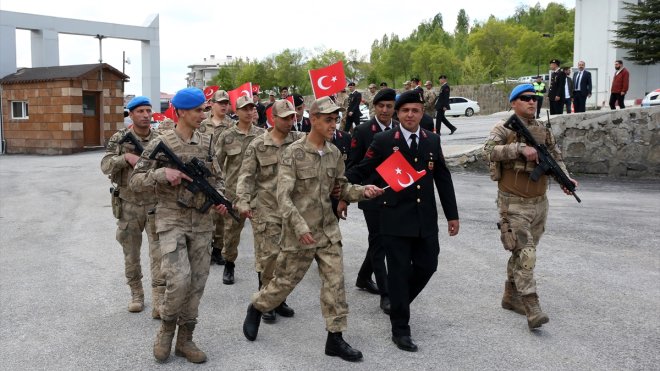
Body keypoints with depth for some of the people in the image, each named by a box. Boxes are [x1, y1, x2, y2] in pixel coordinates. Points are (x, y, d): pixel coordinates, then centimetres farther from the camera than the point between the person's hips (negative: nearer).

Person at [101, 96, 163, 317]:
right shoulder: (119, 139, -1)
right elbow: (105, 166, -9)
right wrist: (127, 157, -23)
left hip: (155, 204, -1)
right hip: (128, 205, 1)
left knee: (159, 253, -6)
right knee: (131, 253, 12)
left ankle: (158, 302, -2)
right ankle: (136, 294, 29)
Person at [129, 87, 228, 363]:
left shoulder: (208, 143, 6)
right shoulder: (160, 144, -7)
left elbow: (216, 178, 16)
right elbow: (135, 182, -6)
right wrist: (163, 173, -22)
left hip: (202, 222, 5)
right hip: (172, 220, -4)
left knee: (196, 283, 7)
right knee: (179, 279, -18)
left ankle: (184, 339, 21)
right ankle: (167, 327, 10)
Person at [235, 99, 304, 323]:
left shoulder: (299, 140, 4)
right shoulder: (258, 145, -2)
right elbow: (246, 176, -5)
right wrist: (243, 202, -16)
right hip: (266, 208, -3)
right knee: (268, 255, -3)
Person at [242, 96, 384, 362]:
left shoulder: (334, 153, 4)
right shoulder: (293, 153, -14)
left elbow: (341, 188, 10)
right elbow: (283, 196, -19)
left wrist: (363, 191, -9)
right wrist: (300, 227, -29)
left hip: (328, 230, 5)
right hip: (299, 232, -5)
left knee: (335, 283, 3)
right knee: (285, 280, 9)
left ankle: (335, 338, 14)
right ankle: (256, 308, 38)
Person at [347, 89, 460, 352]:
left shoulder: (432, 140, 7)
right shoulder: (384, 140, -5)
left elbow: (443, 179, 11)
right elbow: (362, 170, -2)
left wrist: (452, 215, 11)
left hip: (425, 218, 4)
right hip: (395, 218, -4)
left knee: (427, 266, 10)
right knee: (399, 271, 1)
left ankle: (399, 302, 38)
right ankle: (400, 329, 14)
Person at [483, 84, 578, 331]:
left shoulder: (544, 131, 11)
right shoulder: (504, 128, -7)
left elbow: (556, 157, 12)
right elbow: (489, 151, -22)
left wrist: (566, 179, -6)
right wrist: (520, 148, -29)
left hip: (539, 202, 6)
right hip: (513, 203, -6)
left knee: (524, 252, 15)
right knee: (525, 255, -12)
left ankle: (511, 297, 30)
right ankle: (532, 310, -10)